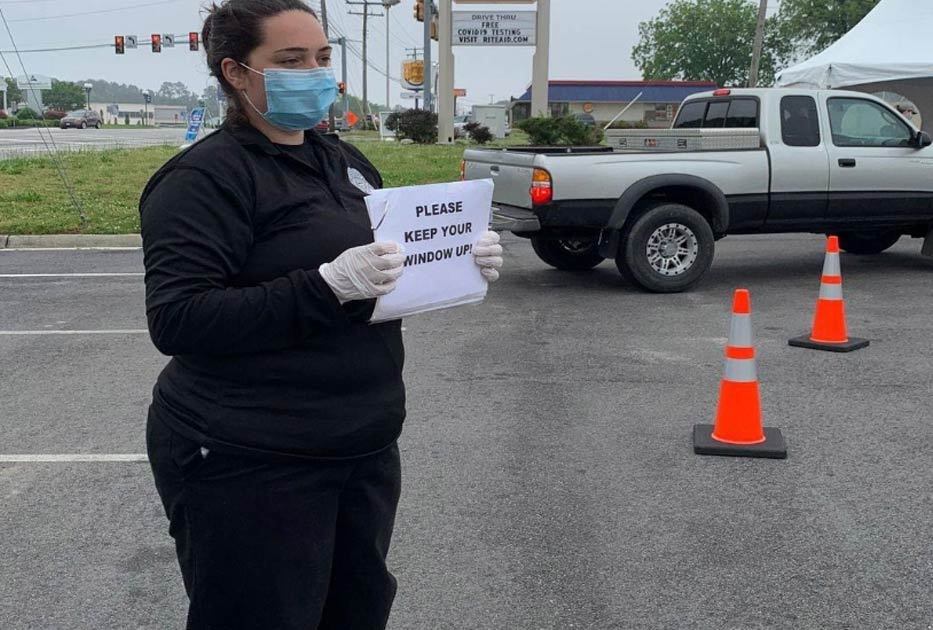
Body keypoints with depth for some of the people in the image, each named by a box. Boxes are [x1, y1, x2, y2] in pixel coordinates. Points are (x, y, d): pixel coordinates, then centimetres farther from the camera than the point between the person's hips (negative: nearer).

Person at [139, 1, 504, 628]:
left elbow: (397, 269, 19)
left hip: (365, 448, 8)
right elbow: (176, 320, -21)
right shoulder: (205, 177, -12)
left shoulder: (345, 162, 12)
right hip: (249, 464, -7)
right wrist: (328, 286, -29)